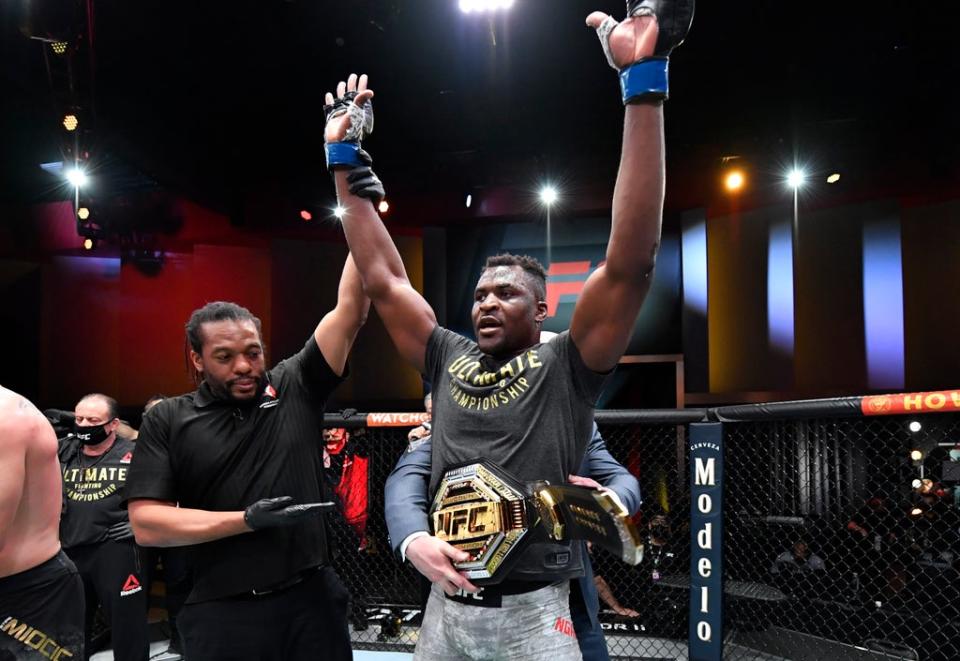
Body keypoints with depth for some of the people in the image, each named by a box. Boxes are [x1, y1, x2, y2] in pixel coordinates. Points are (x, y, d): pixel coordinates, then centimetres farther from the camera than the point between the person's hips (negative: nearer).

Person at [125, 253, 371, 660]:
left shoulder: (295, 388, 3)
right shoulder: (167, 422, 2)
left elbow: (350, 309, -3)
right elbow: (146, 523, -5)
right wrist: (247, 520, -12)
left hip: (311, 599, 1)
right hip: (222, 612, -1)